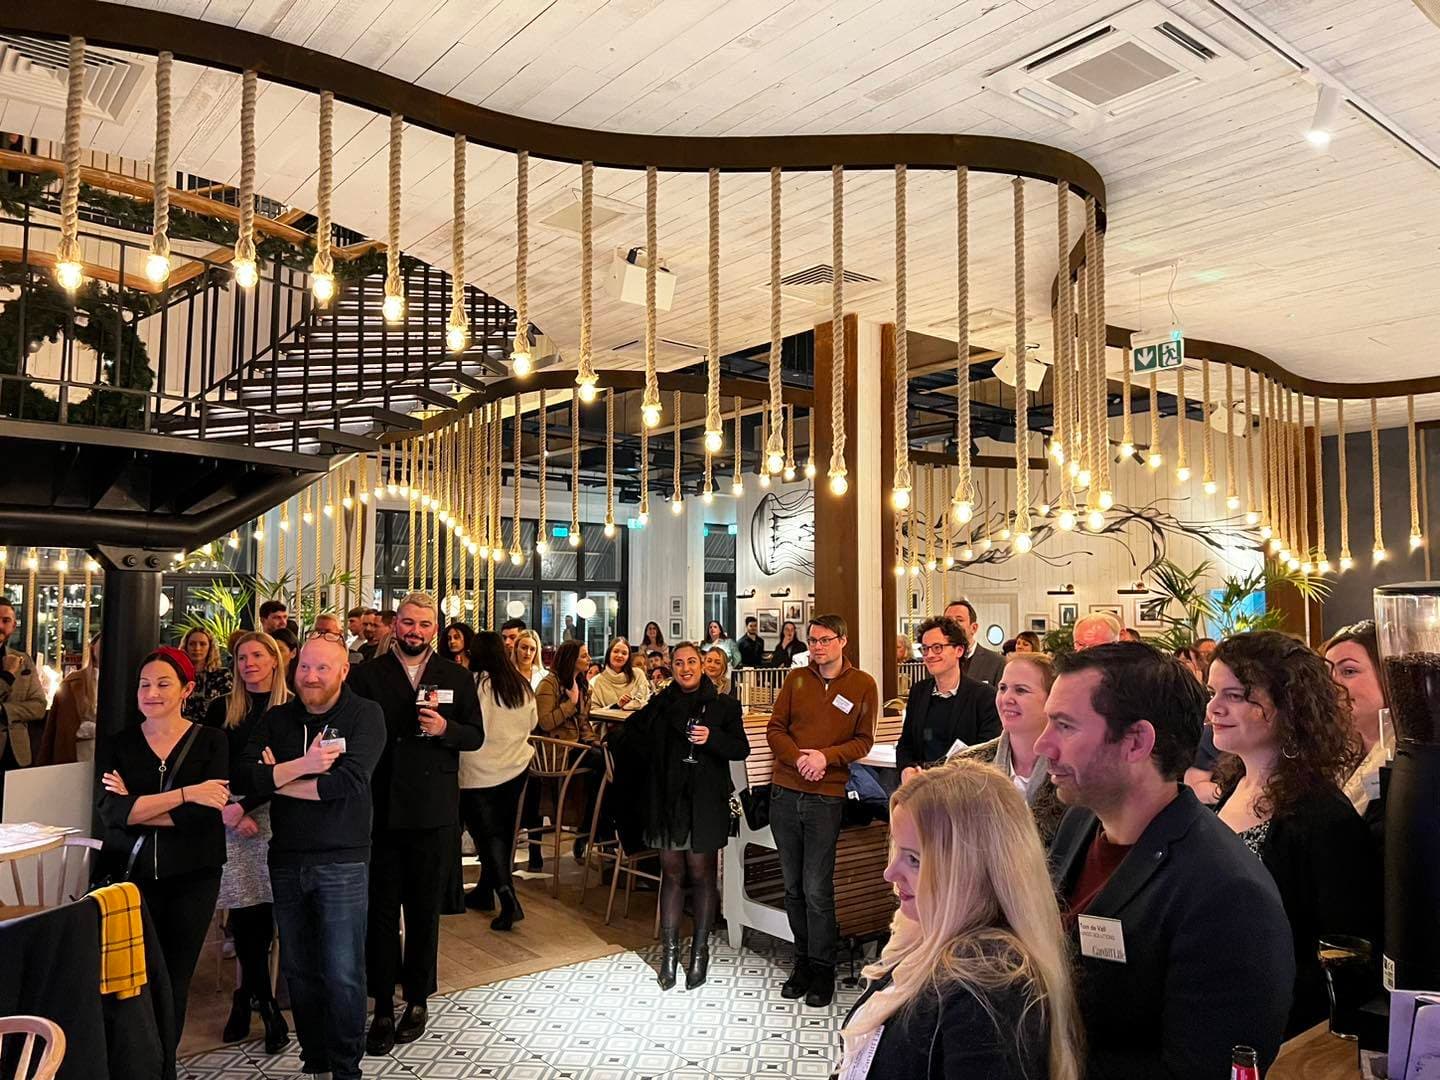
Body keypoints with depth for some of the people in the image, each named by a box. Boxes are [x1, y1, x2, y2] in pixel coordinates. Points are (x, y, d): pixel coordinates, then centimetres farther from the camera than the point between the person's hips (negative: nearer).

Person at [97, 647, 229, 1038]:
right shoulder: (118, 744, 3)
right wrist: (186, 793, -21)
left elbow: (204, 814, -14)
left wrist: (135, 807, -12)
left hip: (192, 876, -1)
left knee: (175, 983, 8)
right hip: (131, 873, 1)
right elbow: (110, 811, -13)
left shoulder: (211, 742, -2)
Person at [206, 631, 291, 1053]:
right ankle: (266, 1006, 17)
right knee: (245, 911, 1)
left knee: (262, 910, -5)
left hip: (275, 815, -2)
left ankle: (249, 997, 16)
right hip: (231, 818, 2)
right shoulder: (221, 709, 9)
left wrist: (244, 806, -10)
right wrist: (229, 812, -4)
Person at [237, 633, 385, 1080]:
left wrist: (278, 780, -9)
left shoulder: (365, 715, -7)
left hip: (342, 861, -4)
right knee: (298, 970, 15)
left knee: (343, 973, 2)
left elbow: (349, 782, -19)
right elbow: (247, 778, -6)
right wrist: (303, 765, -21)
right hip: (286, 859, 5)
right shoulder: (275, 720, 6)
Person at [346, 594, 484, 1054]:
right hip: (381, 808, -1)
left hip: (434, 810, 1)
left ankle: (418, 999, 28)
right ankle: (383, 1007, 17)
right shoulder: (366, 675, 0)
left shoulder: (457, 677, 4)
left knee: (425, 910, 13)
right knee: (381, 910, 6)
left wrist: (445, 729, -16)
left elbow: (476, 736, 5)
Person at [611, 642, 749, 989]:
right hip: (666, 800, 2)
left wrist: (712, 738, -20)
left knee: (701, 875, 4)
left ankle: (700, 951, 16)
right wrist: (652, 759, 7)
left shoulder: (722, 705, 1)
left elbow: (741, 749, -4)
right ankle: (669, 951, 15)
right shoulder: (660, 705, 8)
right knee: (672, 873, 8)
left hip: (705, 802, -2)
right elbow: (625, 737, 18)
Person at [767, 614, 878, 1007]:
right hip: (785, 792, 3)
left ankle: (822, 970, 14)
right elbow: (775, 728, 7)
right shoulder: (796, 679, 8)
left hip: (826, 797, -3)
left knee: (817, 890, -3)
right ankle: (802, 963, 24)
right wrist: (798, 757, -11)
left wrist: (826, 757, -14)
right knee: (793, 887, 10)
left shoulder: (862, 685, 1)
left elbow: (863, 740, 2)